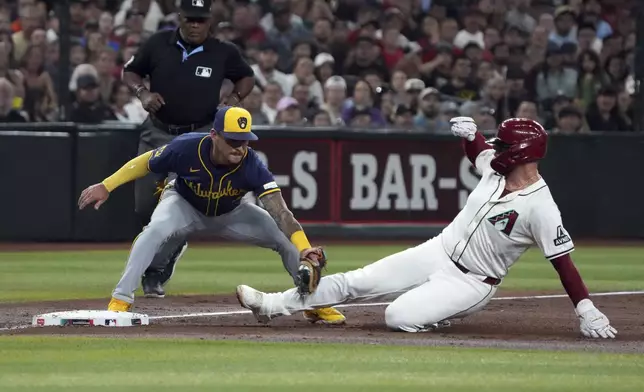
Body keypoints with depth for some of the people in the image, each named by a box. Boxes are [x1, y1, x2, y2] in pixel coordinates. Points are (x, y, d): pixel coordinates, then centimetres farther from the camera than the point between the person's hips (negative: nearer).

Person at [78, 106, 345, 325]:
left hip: (230, 214, 2)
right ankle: (120, 301, -26)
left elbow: (280, 213, -41)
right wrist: (105, 187, -18)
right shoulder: (186, 148, -36)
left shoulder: (251, 166, -35)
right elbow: (145, 163, -17)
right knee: (156, 230, -34)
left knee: (286, 238, -12)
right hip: (185, 205, -2)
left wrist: (304, 250, -53)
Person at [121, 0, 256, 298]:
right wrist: (142, 93, -11)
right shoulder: (158, 44, -3)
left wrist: (235, 97, -6)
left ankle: (155, 276, 3)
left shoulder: (223, 53, -3)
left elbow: (247, 77, 14)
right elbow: (129, 72, 9)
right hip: (157, 133, 2)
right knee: (145, 206, 3)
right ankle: (173, 245, 34)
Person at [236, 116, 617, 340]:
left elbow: (564, 260, -23)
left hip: (471, 282, -7)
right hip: (437, 253, 7)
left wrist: (587, 310, -27)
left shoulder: (541, 208, -24)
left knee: (399, 317, -24)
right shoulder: (496, 167, -3)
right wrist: (470, 133, -4)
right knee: (355, 283, 0)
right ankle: (275, 305, 10)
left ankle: (451, 314, 6)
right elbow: (477, 147, 19)